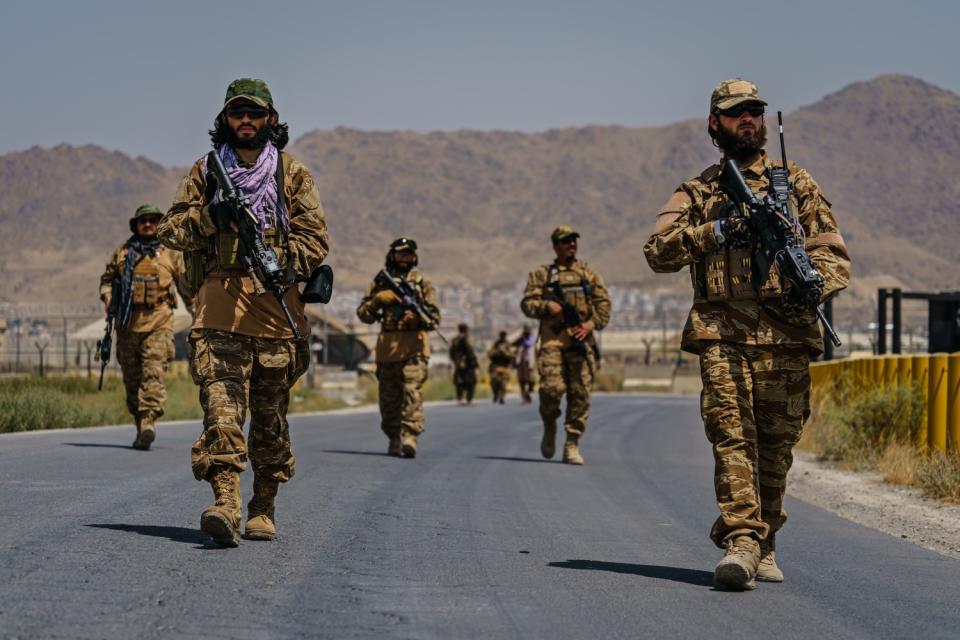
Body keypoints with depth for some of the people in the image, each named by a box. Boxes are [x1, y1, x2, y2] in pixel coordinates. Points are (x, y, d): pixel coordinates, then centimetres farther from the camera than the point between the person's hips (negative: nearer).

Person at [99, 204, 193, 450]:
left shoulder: (171, 253, 10)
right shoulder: (122, 252, 15)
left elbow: (186, 285, 14)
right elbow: (107, 277, 24)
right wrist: (107, 296, 4)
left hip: (158, 321, -3)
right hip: (127, 322, 3)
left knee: (154, 373, -17)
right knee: (132, 378, 6)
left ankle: (149, 421, -27)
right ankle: (140, 426, 15)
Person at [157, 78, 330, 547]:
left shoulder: (292, 174, 12)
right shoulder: (206, 171, 15)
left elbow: (314, 235, 6)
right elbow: (173, 229, 11)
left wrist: (286, 266, -12)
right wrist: (210, 216, -8)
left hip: (276, 301, 0)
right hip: (219, 298, 0)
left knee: (270, 412, 6)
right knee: (220, 398, -17)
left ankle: (263, 509, 18)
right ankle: (225, 502, -29)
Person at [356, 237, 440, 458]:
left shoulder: (422, 283, 9)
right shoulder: (380, 283, 12)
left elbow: (435, 316, 6)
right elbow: (363, 314, 10)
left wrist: (419, 316, -14)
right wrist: (378, 299, -7)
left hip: (415, 346, -3)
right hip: (387, 346, 3)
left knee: (412, 392, -16)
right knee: (389, 396, 7)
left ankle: (410, 436, -24)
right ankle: (394, 438, 18)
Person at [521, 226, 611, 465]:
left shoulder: (589, 275, 17)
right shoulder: (542, 275, 13)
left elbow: (604, 305, 10)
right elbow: (527, 304, 6)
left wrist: (590, 324, -7)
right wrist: (547, 306, -12)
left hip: (581, 339, 2)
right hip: (552, 338, -2)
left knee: (580, 392, -5)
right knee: (552, 387, -16)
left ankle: (572, 445, 1)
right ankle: (549, 426, 13)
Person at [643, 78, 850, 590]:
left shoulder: (796, 183, 16)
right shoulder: (697, 192, 15)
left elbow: (833, 251, 11)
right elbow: (658, 253, 3)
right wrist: (713, 232, -11)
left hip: (785, 334, 1)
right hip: (721, 332, -1)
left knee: (775, 445, 4)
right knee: (731, 436, -14)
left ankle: (764, 544, 19)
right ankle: (741, 542, -20)